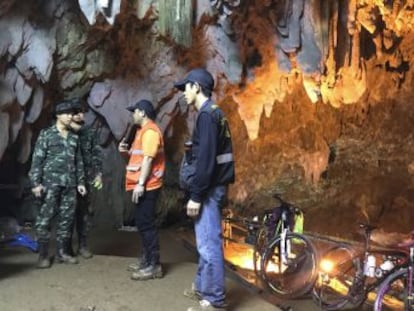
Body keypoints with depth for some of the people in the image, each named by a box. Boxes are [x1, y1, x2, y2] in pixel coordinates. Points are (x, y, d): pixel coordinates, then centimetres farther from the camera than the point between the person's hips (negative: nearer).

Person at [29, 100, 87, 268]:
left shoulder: (74, 138, 15)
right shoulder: (46, 134, 0)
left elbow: (78, 162, 18)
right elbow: (37, 159, -4)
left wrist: (80, 182, 13)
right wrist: (36, 183, -12)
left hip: (69, 185, 5)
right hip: (51, 183, -5)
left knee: (66, 219, 6)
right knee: (45, 218, -5)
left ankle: (62, 252, 16)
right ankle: (43, 255, 1)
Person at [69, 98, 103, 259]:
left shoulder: (90, 131, 9)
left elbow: (96, 154, 6)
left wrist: (98, 173, 0)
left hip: (86, 178, 3)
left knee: (85, 211, 6)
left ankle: (83, 245, 16)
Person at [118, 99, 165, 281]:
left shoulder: (150, 130, -13)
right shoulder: (144, 130, 20)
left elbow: (148, 158, -20)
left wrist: (140, 184, -23)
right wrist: (128, 150, 9)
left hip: (147, 186, -11)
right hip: (143, 185, 11)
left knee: (146, 224, -9)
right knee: (142, 223, 14)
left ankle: (154, 266, -5)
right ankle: (146, 260, 23)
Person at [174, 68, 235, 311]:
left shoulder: (207, 115, -14)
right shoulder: (215, 114, 16)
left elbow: (206, 159, -22)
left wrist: (196, 195, -20)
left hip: (209, 189, -10)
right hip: (214, 186, 10)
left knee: (209, 243, -5)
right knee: (206, 241, 19)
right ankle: (203, 286, 31)